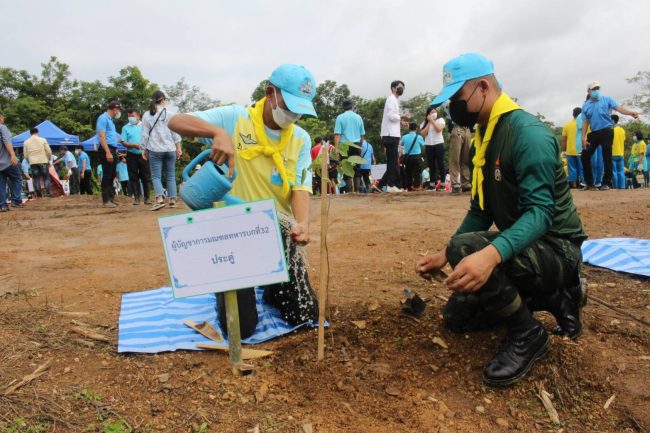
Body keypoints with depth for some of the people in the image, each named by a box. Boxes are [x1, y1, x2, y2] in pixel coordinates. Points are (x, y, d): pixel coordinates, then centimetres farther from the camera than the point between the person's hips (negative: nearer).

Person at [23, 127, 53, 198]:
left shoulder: (26, 142, 6)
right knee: (46, 178, 2)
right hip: (43, 161, -2)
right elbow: (49, 151, -1)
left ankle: (39, 194, 2)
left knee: (36, 179, 4)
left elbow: (25, 155, 6)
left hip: (33, 162, 2)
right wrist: (48, 159, 15)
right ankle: (48, 192, -7)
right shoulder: (43, 140, 0)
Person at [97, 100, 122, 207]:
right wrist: (108, 152, -24)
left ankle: (111, 198, 19)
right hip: (106, 150, -10)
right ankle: (106, 200, -5)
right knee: (107, 175, -8)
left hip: (112, 150, 10)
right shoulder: (103, 118, -9)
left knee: (111, 176, 12)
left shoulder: (110, 119, 20)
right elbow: (102, 136, -17)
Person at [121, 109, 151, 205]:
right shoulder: (126, 128, 8)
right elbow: (123, 142, 1)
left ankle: (147, 197, 6)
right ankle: (136, 197, 7)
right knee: (134, 177, 2)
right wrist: (133, 145, -16)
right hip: (132, 156, 0)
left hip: (143, 155, 0)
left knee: (146, 177, 0)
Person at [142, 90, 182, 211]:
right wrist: (178, 148, 8)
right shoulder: (170, 113, 3)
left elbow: (145, 134, 4)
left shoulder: (147, 115, 4)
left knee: (156, 176, 0)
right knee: (171, 176, 7)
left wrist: (145, 149, 10)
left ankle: (159, 199, -19)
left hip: (154, 150, -1)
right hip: (170, 149, 1)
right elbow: (175, 133, 2)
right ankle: (172, 200, 5)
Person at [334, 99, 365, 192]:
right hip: (357, 145, 3)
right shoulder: (358, 117, 9)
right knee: (356, 169, 10)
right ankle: (357, 190, 9)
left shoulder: (340, 117, -2)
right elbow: (362, 134, 14)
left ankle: (349, 191, -4)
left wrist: (336, 148, -11)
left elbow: (337, 134, -10)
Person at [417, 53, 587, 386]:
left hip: (556, 246, -9)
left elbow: (540, 211, -31)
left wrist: (491, 254, -49)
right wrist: (443, 255, 3)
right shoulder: (483, 139, 8)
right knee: (457, 316, 12)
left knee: (465, 249, -35)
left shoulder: (528, 132, -21)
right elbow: (480, 211, 11)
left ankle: (527, 334, -11)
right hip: (521, 245, 9)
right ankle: (554, 298, 19)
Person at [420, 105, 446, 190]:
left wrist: (432, 120, -9)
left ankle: (442, 183, -1)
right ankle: (432, 184, 9)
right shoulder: (424, 123, 11)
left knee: (440, 164, -2)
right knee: (431, 165, 6)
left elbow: (439, 129, -13)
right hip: (428, 145, 3)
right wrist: (428, 122, -2)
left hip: (439, 144, -3)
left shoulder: (440, 120, 3)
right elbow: (423, 133, -3)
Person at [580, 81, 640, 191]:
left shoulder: (607, 100, 1)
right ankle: (589, 183, 13)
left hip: (606, 131, -4)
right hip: (593, 133, 4)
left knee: (607, 158, -2)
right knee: (585, 156, 2)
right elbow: (585, 122, 8)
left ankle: (606, 183, 5)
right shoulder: (585, 105, 10)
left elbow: (619, 108, -11)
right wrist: (583, 137, 1)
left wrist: (631, 112, -31)